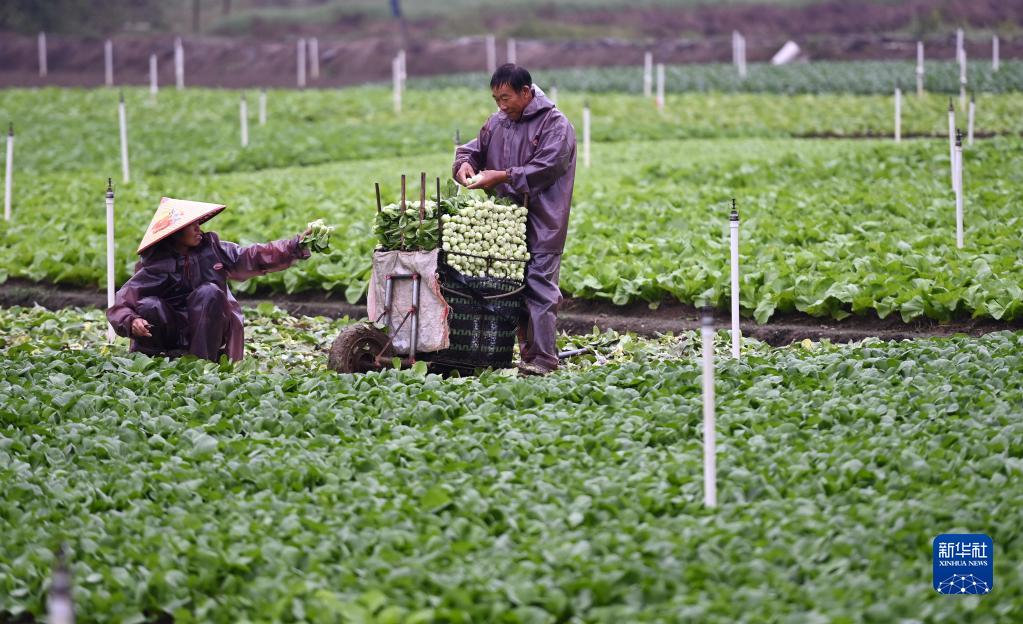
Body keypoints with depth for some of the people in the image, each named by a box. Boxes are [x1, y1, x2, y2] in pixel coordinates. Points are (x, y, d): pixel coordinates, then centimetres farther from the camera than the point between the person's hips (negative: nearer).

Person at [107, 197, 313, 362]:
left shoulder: (211, 249, -3)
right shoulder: (156, 266, -13)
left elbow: (254, 257, -3)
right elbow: (120, 305, -16)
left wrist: (297, 246, -11)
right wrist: (131, 322, -39)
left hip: (209, 332, 2)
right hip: (172, 333, -2)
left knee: (209, 293, -26)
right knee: (149, 306, -29)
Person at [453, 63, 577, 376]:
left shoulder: (555, 125, -7)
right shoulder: (497, 122, 14)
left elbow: (545, 168, -17)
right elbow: (473, 148, 23)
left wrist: (502, 177, -20)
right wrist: (464, 164, -1)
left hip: (542, 225, -7)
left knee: (540, 288, -10)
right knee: (515, 289, 8)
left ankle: (543, 359, -9)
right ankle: (527, 353, 14)